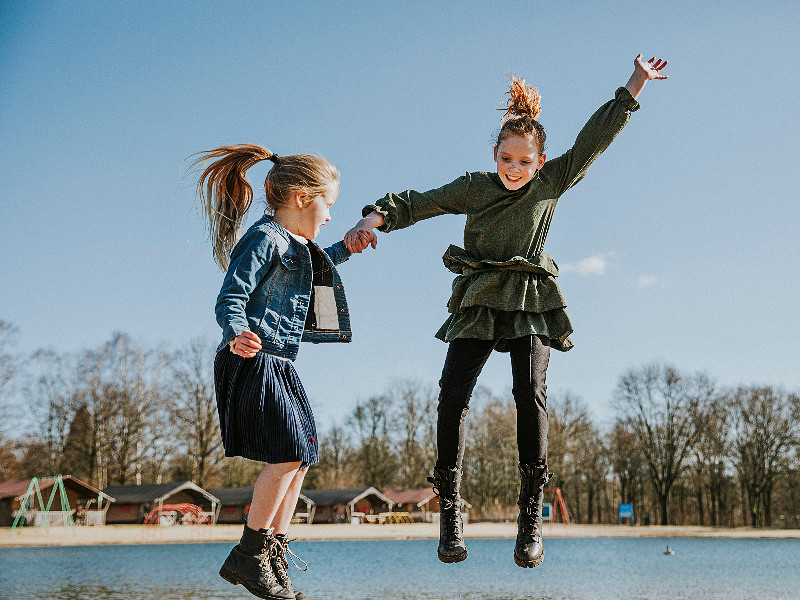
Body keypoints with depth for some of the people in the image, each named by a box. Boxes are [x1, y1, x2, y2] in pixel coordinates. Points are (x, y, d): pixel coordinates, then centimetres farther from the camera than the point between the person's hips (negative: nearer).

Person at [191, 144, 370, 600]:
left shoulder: (296, 244, 20)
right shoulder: (264, 239, -10)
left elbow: (312, 268, 44)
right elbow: (229, 300, -19)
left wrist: (345, 250, 37)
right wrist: (237, 334, -38)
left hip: (279, 365, 10)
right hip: (254, 361, -10)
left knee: (299, 459, 8)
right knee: (288, 454, -16)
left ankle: (274, 559, 15)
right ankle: (248, 556, -4)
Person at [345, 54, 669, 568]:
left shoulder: (552, 183, 7)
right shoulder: (474, 187, 7)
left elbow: (595, 139, 7)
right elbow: (418, 203, 9)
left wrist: (634, 86, 7)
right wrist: (374, 219, -7)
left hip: (530, 305, -1)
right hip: (477, 304, 1)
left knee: (530, 392, -21)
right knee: (453, 396, -13)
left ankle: (532, 513, -11)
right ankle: (450, 511, -3)